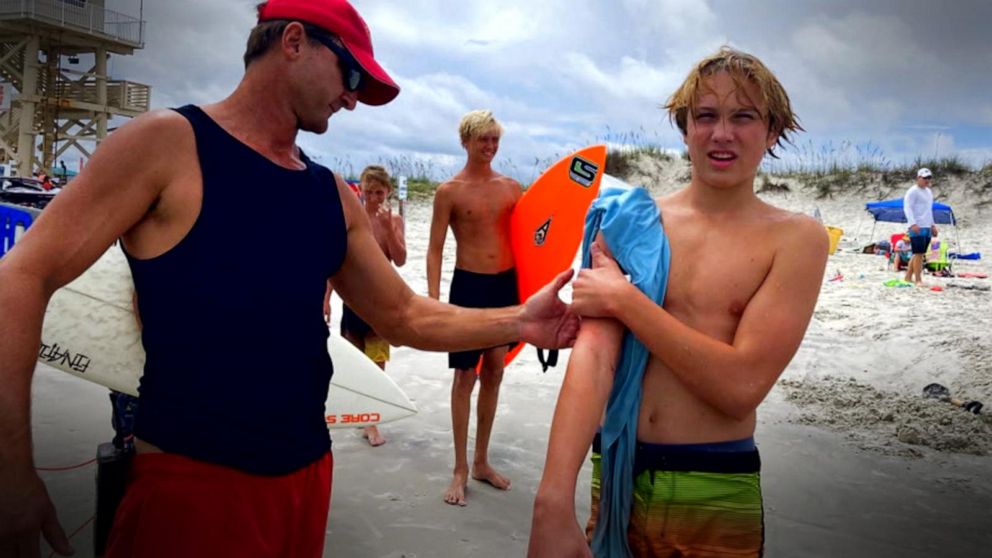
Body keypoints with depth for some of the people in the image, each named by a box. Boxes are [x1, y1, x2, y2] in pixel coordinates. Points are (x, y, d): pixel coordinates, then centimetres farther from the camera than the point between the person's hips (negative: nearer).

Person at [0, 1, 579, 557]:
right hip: (190, 481, -6)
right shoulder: (168, 142, -9)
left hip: (307, 474, 7)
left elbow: (404, 316, 12)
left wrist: (517, 322, -1)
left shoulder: (335, 197, 8)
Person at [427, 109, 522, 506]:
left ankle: (482, 462, 26)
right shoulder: (449, 191, -4)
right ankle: (461, 469, 12)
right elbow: (435, 250, -5)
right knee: (465, 377, 1)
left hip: (507, 284, 5)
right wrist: (433, 299, -16)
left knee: (494, 374, 12)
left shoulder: (511, 187, 8)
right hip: (469, 285, -4)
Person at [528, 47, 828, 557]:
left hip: (715, 494, -1)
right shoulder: (634, 221, -1)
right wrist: (553, 498, -25)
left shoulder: (796, 239, -6)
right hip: (615, 474, 2)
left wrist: (624, 299, -14)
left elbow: (741, 385, -16)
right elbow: (593, 355, -14)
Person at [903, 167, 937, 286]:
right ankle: (918, 280, -7)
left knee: (918, 254, 9)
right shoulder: (912, 191, -6)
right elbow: (907, 208, -14)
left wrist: (932, 225, 24)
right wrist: (913, 224, -24)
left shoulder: (929, 191, 21)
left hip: (927, 227, 9)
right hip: (917, 228, -9)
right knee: (919, 254, -10)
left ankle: (908, 277, 15)